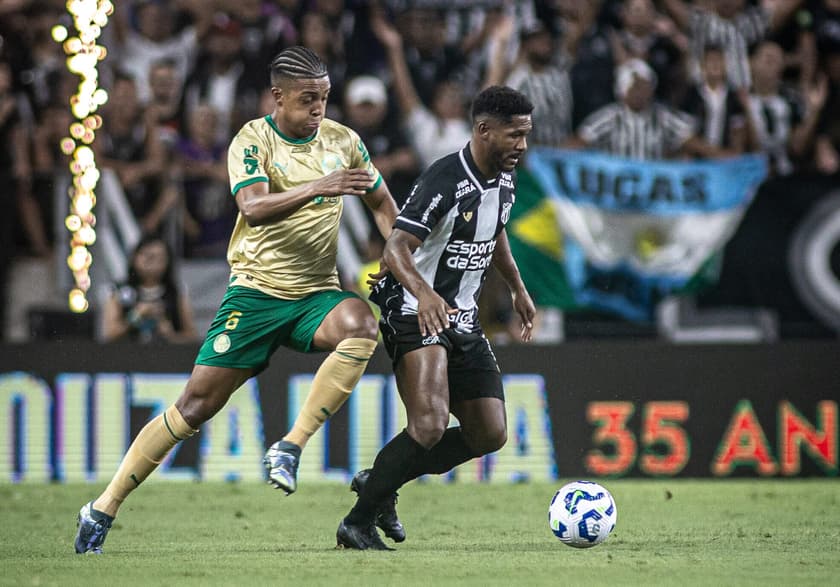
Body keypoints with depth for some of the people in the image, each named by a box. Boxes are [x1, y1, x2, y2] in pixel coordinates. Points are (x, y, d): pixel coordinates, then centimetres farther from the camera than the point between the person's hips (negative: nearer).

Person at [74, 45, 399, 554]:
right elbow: (254, 207, -26)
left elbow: (382, 203, 20)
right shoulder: (253, 141, -8)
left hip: (316, 293, 3)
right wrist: (319, 187, -39)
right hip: (256, 290, -3)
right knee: (197, 404, -7)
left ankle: (291, 448, -25)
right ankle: (104, 509, 4)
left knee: (361, 325, -32)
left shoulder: (343, 140, 5)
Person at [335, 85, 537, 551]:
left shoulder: (504, 180, 6)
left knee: (490, 434, 6)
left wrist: (518, 289, 33)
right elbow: (395, 249, -30)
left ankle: (380, 482, 21)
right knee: (430, 427, -25)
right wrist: (424, 293, -47)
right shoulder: (443, 181, -21)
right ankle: (358, 523, -12)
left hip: (464, 320, 9)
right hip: (419, 316, -9)